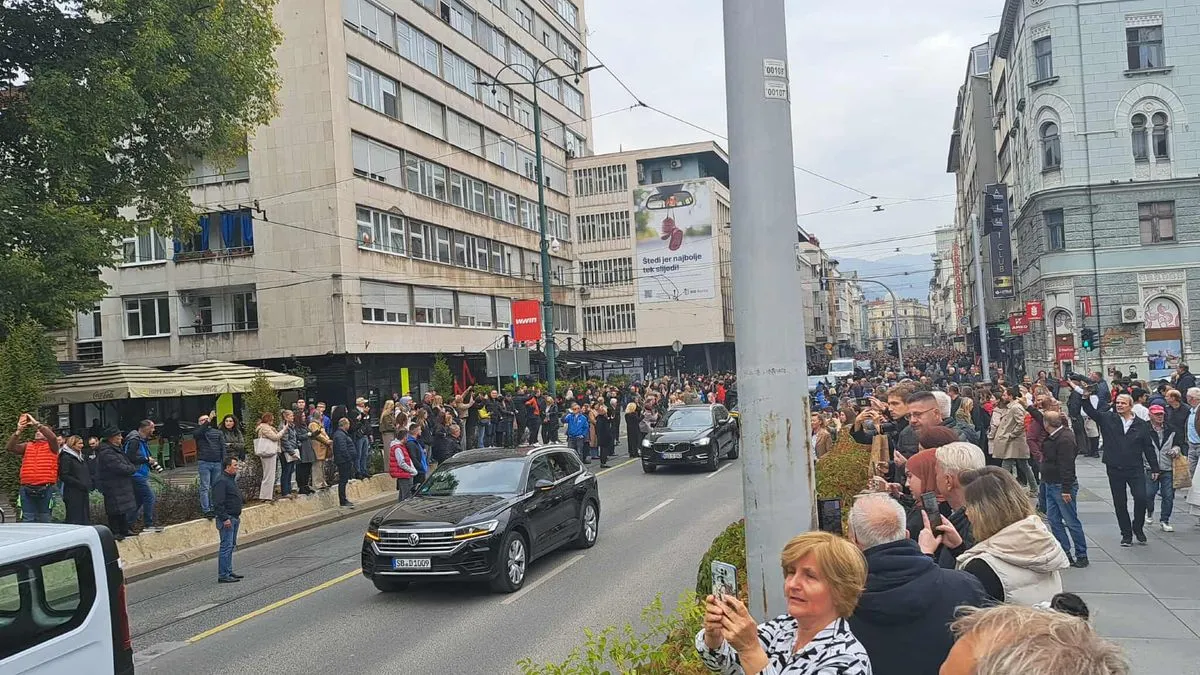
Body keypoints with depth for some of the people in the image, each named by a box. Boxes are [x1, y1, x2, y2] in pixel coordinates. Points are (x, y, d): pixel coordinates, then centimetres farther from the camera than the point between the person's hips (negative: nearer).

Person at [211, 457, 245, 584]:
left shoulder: (232, 480, 16)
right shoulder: (221, 482, -16)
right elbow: (218, 503, -22)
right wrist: (225, 518, -24)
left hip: (234, 518, 11)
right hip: (226, 519, -11)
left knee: (232, 545, 15)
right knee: (226, 546, -9)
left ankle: (229, 572, 23)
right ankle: (223, 575, -6)